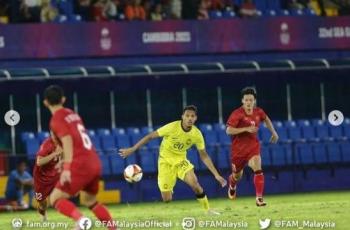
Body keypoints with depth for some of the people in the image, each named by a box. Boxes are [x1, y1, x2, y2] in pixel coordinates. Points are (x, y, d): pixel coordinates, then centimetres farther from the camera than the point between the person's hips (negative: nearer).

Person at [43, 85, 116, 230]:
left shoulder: (56, 120, -6)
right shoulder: (72, 115, 18)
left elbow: (68, 141, -20)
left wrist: (66, 168, -28)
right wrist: (66, 161, 42)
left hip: (80, 166, -8)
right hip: (94, 163, 8)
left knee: (55, 199, -3)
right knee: (89, 201, 25)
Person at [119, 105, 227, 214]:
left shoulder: (197, 134, -14)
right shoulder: (172, 127, -25)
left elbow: (204, 156, -2)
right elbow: (150, 136, -17)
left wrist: (216, 174, -6)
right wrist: (132, 149, -18)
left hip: (181, 160, 2)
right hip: (166, 161, -2)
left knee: (195, 184, -25)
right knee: (167, 199, -7)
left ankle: (208, 210, -5)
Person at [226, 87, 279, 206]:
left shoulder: (258, 112, -2)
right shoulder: (237, 114, -17)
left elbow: (266, 119, 22)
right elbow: (228, 130, -24)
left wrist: (273, 133, 22)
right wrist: (246, 129, -30)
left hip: (253, 146, 2)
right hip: (239, 148, -2)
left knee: (258, 169, -24)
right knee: (237, 175, 16)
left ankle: (259, 197, -23)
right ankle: (232, 186, 53)